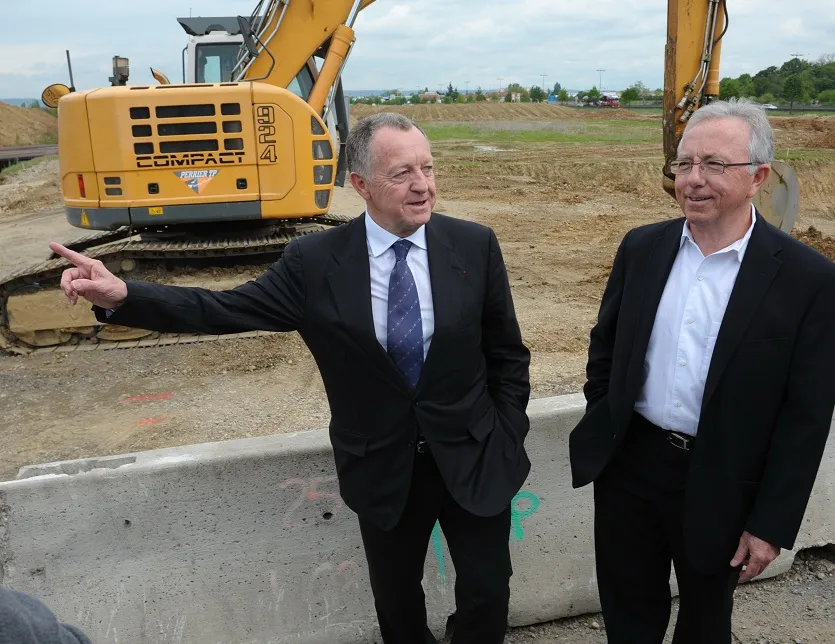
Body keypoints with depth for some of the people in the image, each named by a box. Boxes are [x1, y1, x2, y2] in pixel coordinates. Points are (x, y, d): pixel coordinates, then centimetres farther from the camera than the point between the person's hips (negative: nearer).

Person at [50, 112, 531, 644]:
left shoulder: (475, 245, -9)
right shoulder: (315, 261, -12)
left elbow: (508, 356, -2)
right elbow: (226, 310, -10)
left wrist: (506, 440, -3)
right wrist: (121, 296, -20)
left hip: (473, 461, 0)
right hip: (383, 469, 0)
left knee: (488, 596, 15)